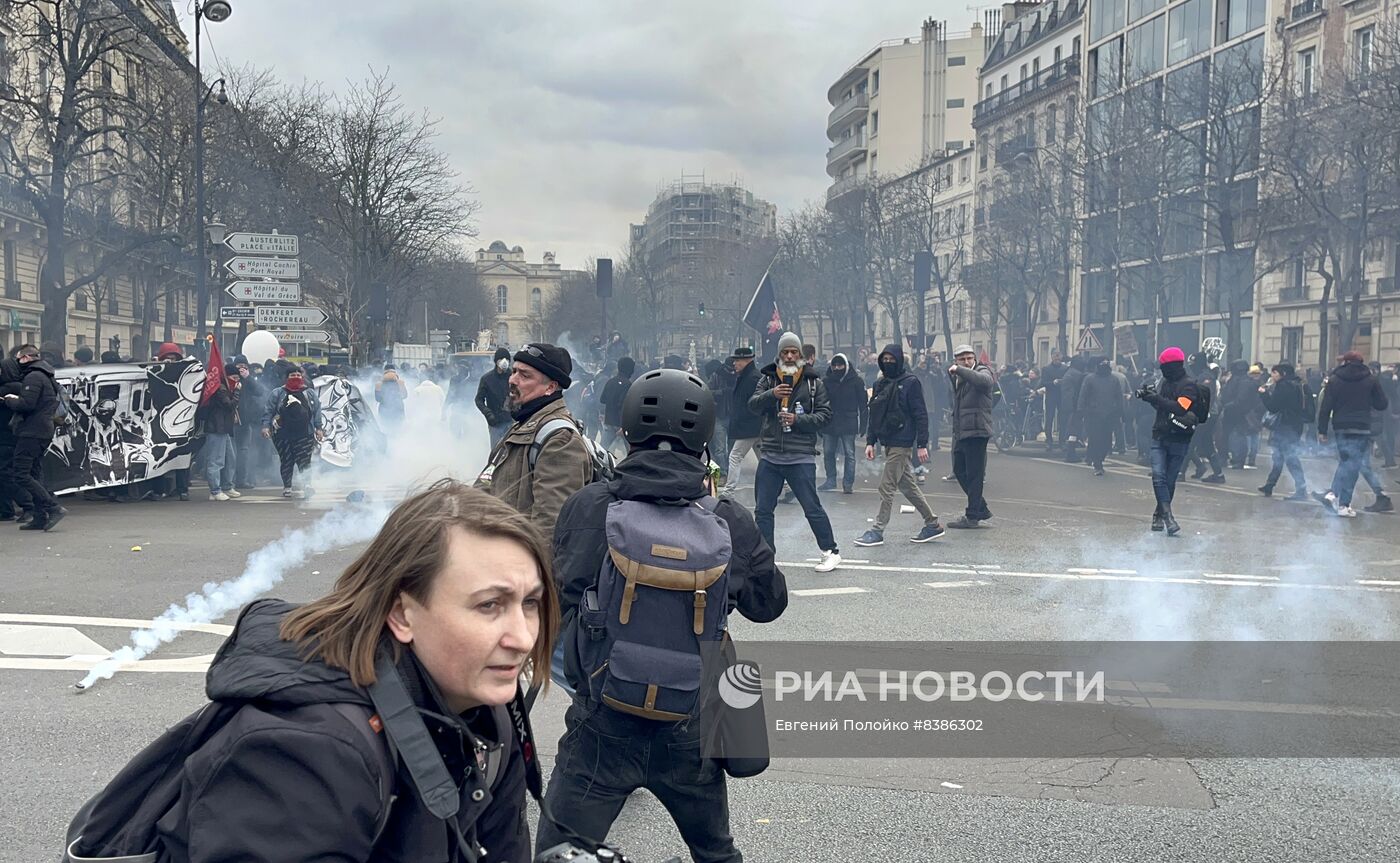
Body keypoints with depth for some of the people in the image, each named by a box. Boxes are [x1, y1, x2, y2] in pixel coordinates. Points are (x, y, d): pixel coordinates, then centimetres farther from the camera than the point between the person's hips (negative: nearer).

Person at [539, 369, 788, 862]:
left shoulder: (587, 509, -13)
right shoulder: (731, 524, -10)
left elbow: (560, 596, 1)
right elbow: (770, 603, 8)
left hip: (604, 727, -2)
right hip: (690, 732, 2)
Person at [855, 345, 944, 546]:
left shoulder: (910, 382, -8)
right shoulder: (881, 384, 12)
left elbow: (921, 414, -11)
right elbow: (874, 414, 17)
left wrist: (922, 444, -14)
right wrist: (870, 442, 10)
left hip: (902, 443, -8)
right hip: (888, 442, 8)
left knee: (886, 487, -7)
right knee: (907, 486, 12)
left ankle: (877, 531, -2)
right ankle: (932, 524, 22)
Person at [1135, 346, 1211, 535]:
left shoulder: (1189, 385, -11)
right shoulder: (1166, 381, 11)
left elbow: (1180, 408, -26)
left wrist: (1156, 399, -27)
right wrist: (1148, 395, 6)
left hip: (1179, 440, -5)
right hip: (1160, 436, 5)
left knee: (1170, 480, 3)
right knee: (1158, 476, -11)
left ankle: (1160, 514, 19)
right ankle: (1167, 516, -15)